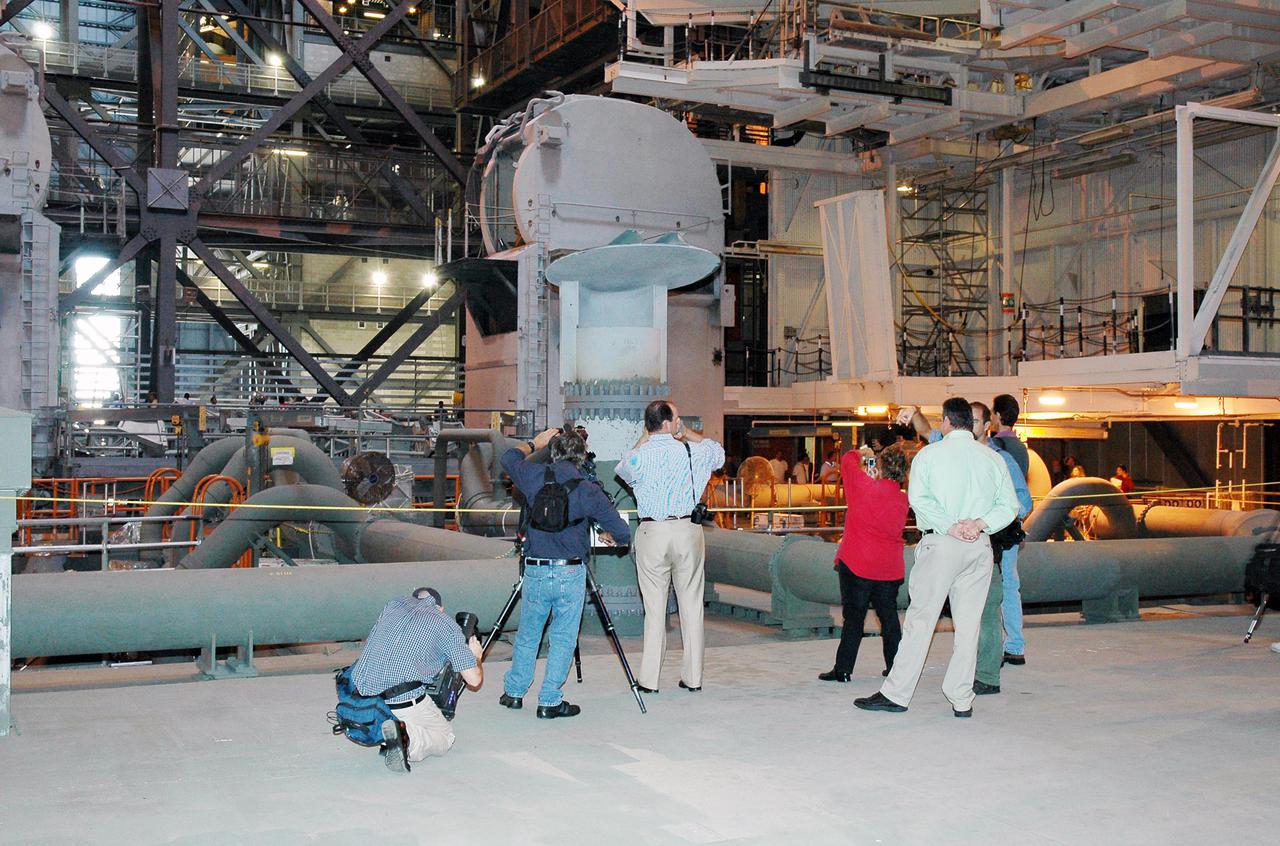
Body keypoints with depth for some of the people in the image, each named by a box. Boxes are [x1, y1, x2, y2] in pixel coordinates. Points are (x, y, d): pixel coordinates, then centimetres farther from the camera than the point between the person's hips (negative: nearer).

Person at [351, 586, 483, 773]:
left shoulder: (393, 605, 18)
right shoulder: (446, 624, 7)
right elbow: (474, 680, 6)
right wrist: (475, 656, 27)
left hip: (361, 694, 5)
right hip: (404, 703, -4)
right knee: (445, 737, 19)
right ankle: (406, 736, -12)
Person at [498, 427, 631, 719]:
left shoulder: (535, 476, -4)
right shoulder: (588, 490, -8)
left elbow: (509, 458, 19)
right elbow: (622, 533, -7)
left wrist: (535, 443, 31)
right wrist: (608, 536, 15)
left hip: (535, 571, 2)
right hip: (571, 574, -2)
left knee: (527, 637, 18)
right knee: (563, 640, 8)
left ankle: (513, 692, 29)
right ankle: (550, 702, 10)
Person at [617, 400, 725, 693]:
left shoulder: (639, 457, -4)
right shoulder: (693, 452, -2)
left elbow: (622, 471, 20)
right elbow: (719, 452, 21)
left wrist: (643, 440, 21)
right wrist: (688, 434, 21)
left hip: (652, 533, -1)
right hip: (688, 530, 1)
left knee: (654, 607, 3)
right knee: (691, 605, 7)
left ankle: (649, 679, 5)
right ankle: (693, 677, 13)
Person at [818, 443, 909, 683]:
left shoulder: (865, 486, -14)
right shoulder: (902, 499, 1)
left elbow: (848, 461, -1)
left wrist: (859, 454, 19)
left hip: (857, 564, -4)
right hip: (890, 566, 4)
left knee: (854, 617, 2)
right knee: (889, 616, 14)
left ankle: (843, 669, 5)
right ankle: (895, 667, 21)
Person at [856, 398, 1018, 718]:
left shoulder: (930, 454, 0)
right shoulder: (993, 458, 10)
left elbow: (918, 498, -13)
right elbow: (1009, 505, 2)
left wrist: (950, 527, -12)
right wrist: (979, 523, -7)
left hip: (941, 544, -3)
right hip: (980, 547, 3)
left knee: (920, 619, 0)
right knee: (969, 624, 7)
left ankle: (896, 693, 3)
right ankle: (962, 700, 10)